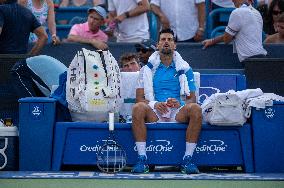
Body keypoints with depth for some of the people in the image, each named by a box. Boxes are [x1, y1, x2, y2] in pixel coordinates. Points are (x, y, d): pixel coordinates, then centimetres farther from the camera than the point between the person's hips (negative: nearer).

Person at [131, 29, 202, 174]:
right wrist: (155, 104, -15)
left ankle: (187, 160, -28)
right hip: (154, 113, 0)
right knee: (138, 108, -33)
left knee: (195, 109, -32)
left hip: (178, 113, 0)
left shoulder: (184, 68, 15)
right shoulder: (148, 68, 14)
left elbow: (191, 99, 10)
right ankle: (142, 160, -33)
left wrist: (180, 104, -14)